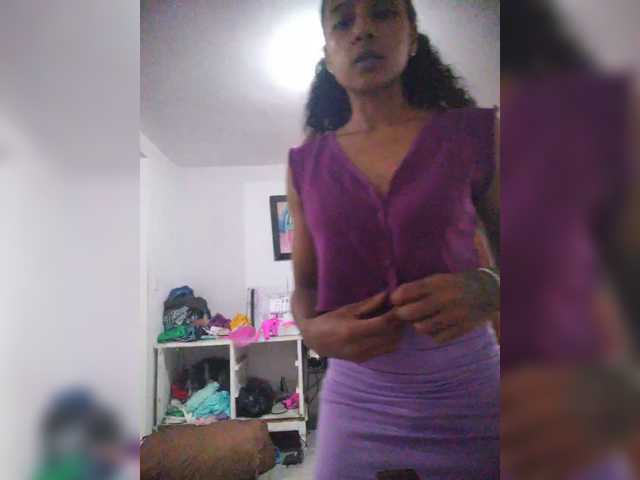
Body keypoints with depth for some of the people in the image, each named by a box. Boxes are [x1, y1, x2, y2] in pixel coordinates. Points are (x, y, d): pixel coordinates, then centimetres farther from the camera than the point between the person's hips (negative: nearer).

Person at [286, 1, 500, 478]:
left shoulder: (476, 134, -4)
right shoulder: (306, 164, 1)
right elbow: (304, 286, 8)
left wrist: (486, 292, -20)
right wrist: (314, 331, -13)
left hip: (471, 393, 0)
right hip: (354, 399, 2)